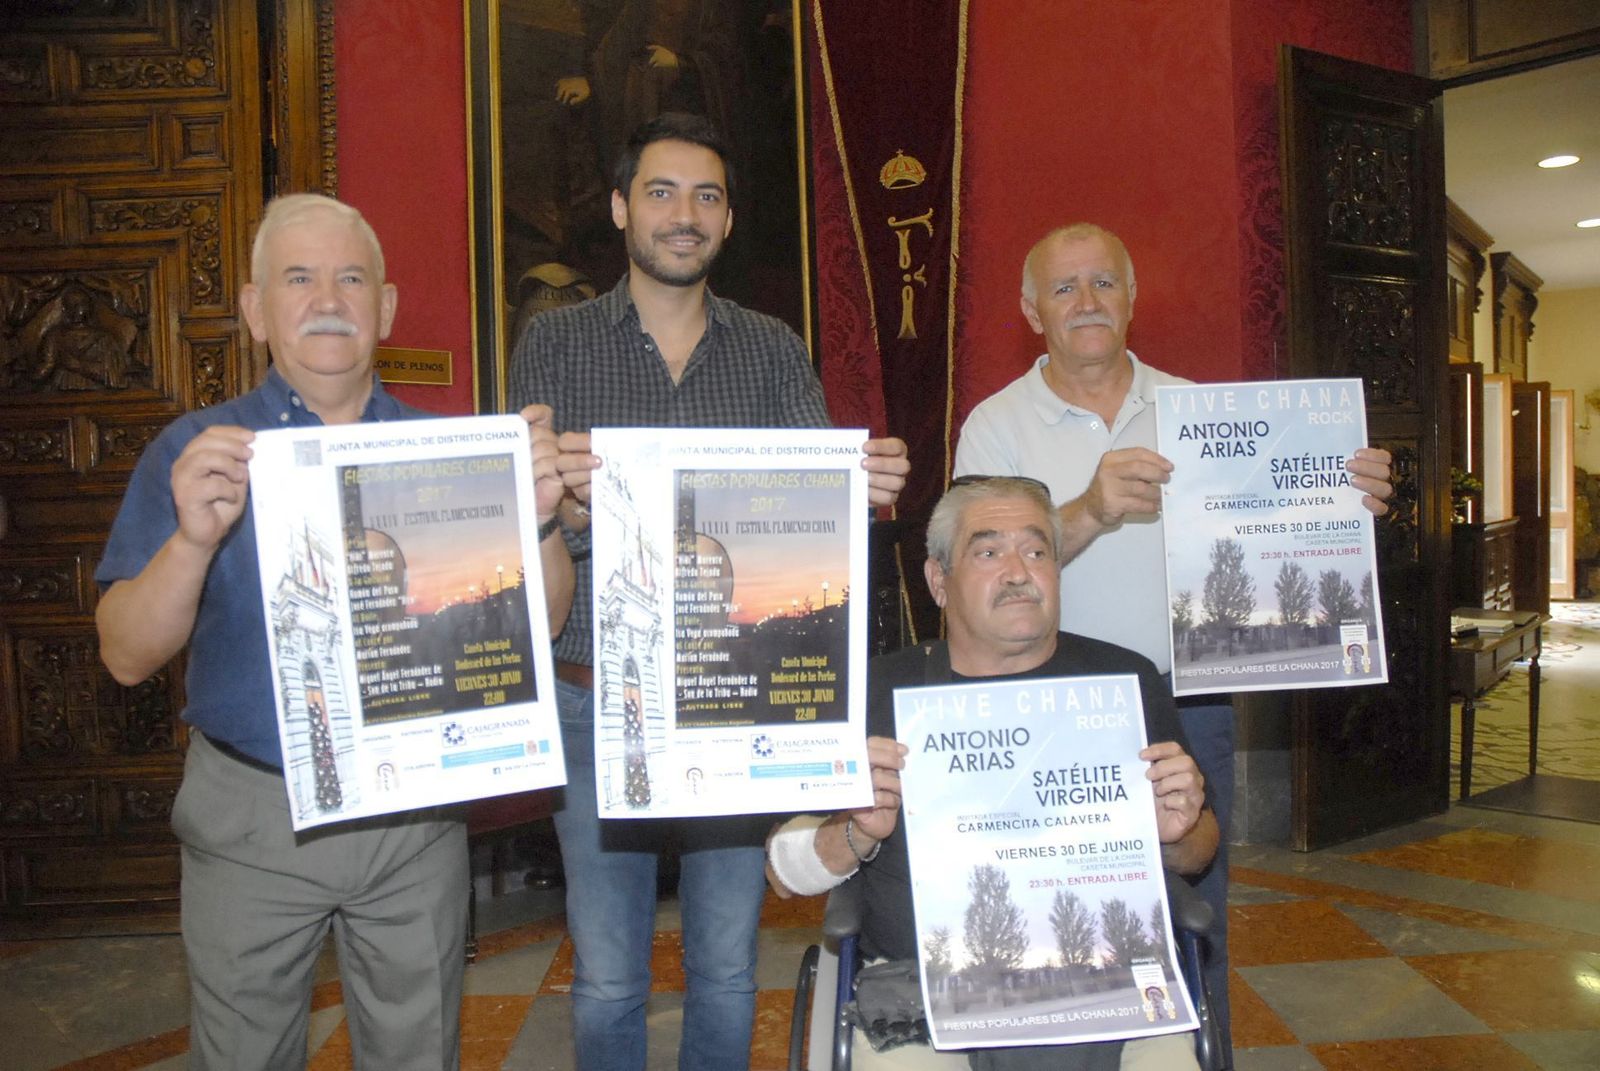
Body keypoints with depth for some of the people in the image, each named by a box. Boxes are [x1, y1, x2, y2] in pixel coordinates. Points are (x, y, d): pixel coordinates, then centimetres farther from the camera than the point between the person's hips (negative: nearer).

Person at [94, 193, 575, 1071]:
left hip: (416, 814, 1)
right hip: (250, 813, 0)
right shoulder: (195, 453, -2)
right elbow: (127, 657, -9)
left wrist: (538, 518, -24)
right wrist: (195, 537, -27)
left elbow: (538, 627, -4)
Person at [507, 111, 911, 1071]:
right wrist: (563, 504, -28)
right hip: (600, 703, -1)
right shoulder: (556, 345, 3)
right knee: (607, 982, 11)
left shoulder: (775, 351, 7)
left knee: (729, 974, 14)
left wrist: (867, 489, -23)